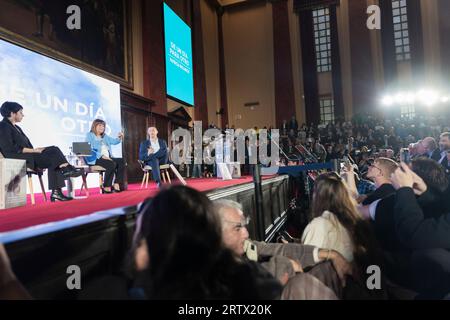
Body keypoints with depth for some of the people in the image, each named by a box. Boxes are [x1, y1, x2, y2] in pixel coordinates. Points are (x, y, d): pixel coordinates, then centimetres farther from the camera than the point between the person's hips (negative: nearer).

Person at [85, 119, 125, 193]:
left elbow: (114, 141, 13)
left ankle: (116, 185, -23)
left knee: (121, 161, -18)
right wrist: (101, 156, -20)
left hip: (107, 158, 7)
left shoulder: (105, 136, 25)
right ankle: (106, 187, -25)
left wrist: (120, 137, -10)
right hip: (95, 159, -7)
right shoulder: (90, 135, 5)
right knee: (112, 164, -32)